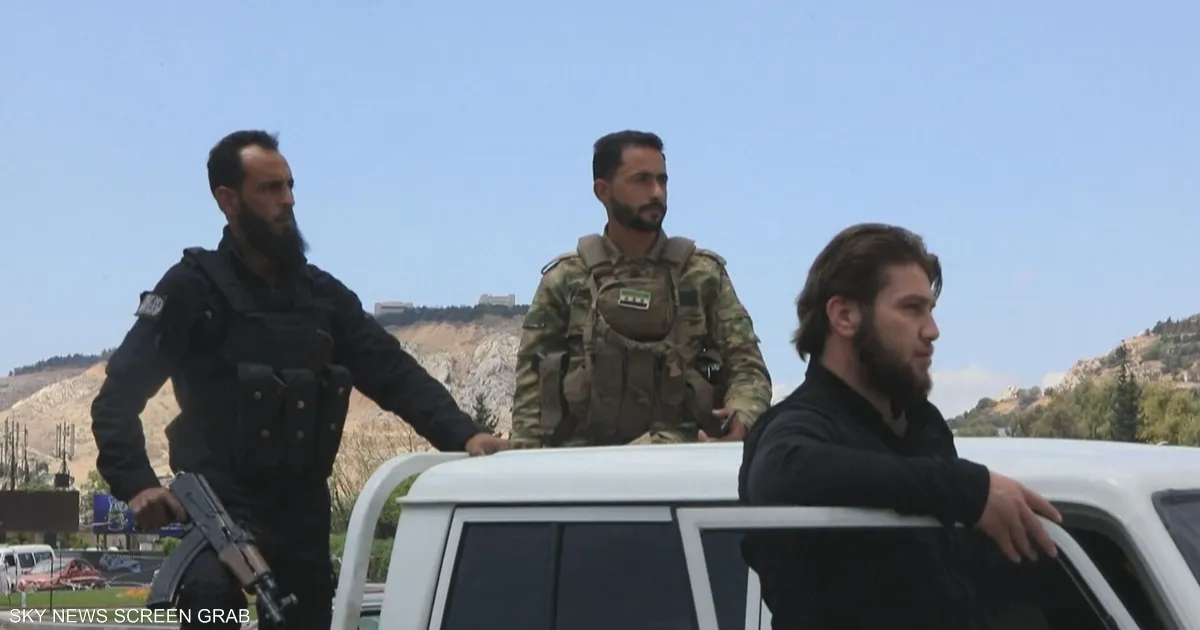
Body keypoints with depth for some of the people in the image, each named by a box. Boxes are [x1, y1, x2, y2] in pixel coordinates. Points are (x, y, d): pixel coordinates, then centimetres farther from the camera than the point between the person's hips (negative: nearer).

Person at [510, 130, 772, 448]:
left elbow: (747, 367, 7)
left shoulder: (704, 275, 11)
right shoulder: (564, 280, 10)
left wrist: (740, 418, -15)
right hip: (579, 460, 2)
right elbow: (532, 386, 9)